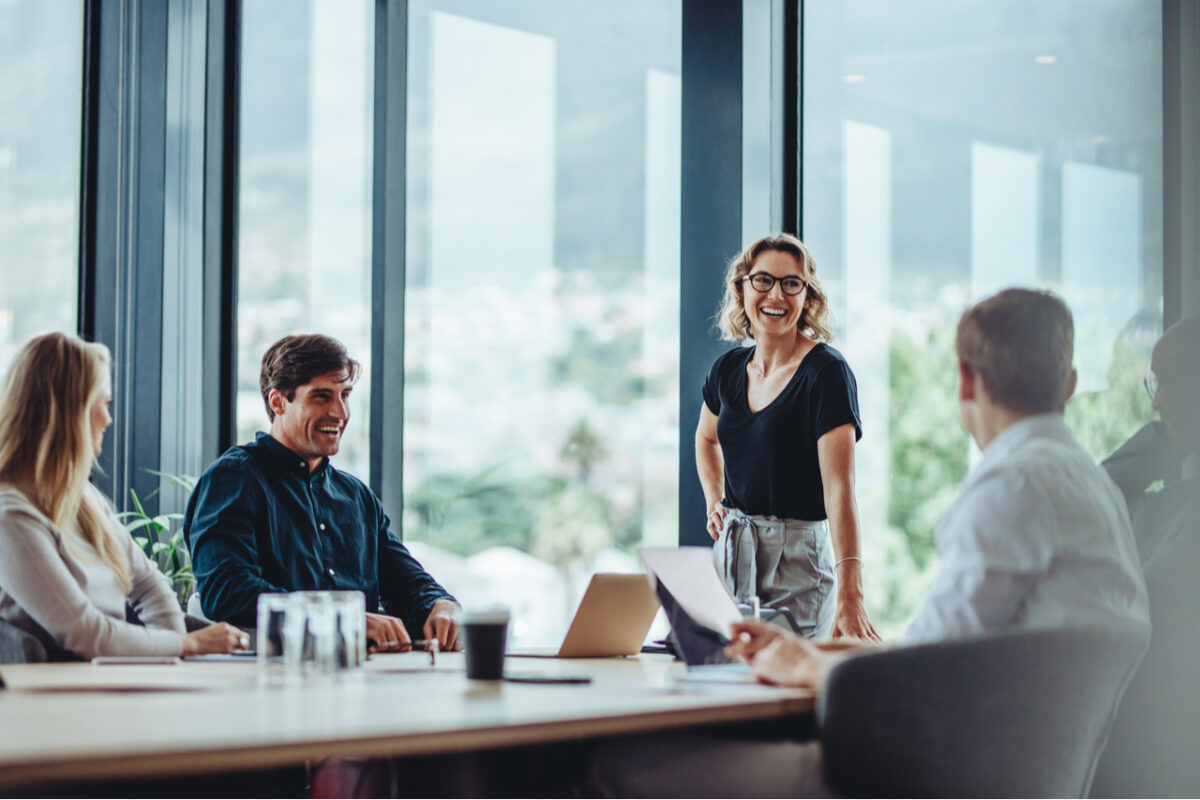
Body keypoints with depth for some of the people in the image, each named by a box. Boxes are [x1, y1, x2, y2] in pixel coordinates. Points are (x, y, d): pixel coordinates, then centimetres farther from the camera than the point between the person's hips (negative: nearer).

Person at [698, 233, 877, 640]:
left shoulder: (827, 372, -13)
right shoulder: (729, 369, 6)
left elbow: (839, 488, -23)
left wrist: (850, 596, -33)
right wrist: (714, 503, 12)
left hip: (797, 558, -5)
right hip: (730, 552, 6)